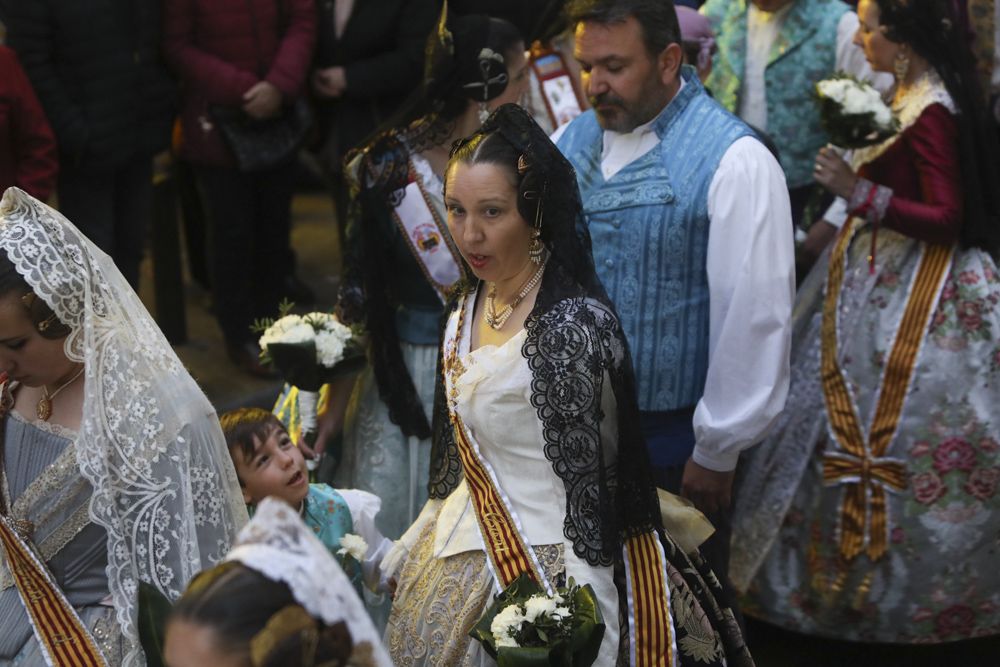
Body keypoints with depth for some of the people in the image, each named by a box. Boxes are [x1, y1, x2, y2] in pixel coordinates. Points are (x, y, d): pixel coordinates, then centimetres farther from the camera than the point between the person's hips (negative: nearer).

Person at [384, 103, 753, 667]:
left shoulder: (574, 325, -23)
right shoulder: (467, 305, 2)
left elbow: (585, 482, -21)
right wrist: (410, 549, 17)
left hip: (552, 563, -8)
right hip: (470, 548, 8)